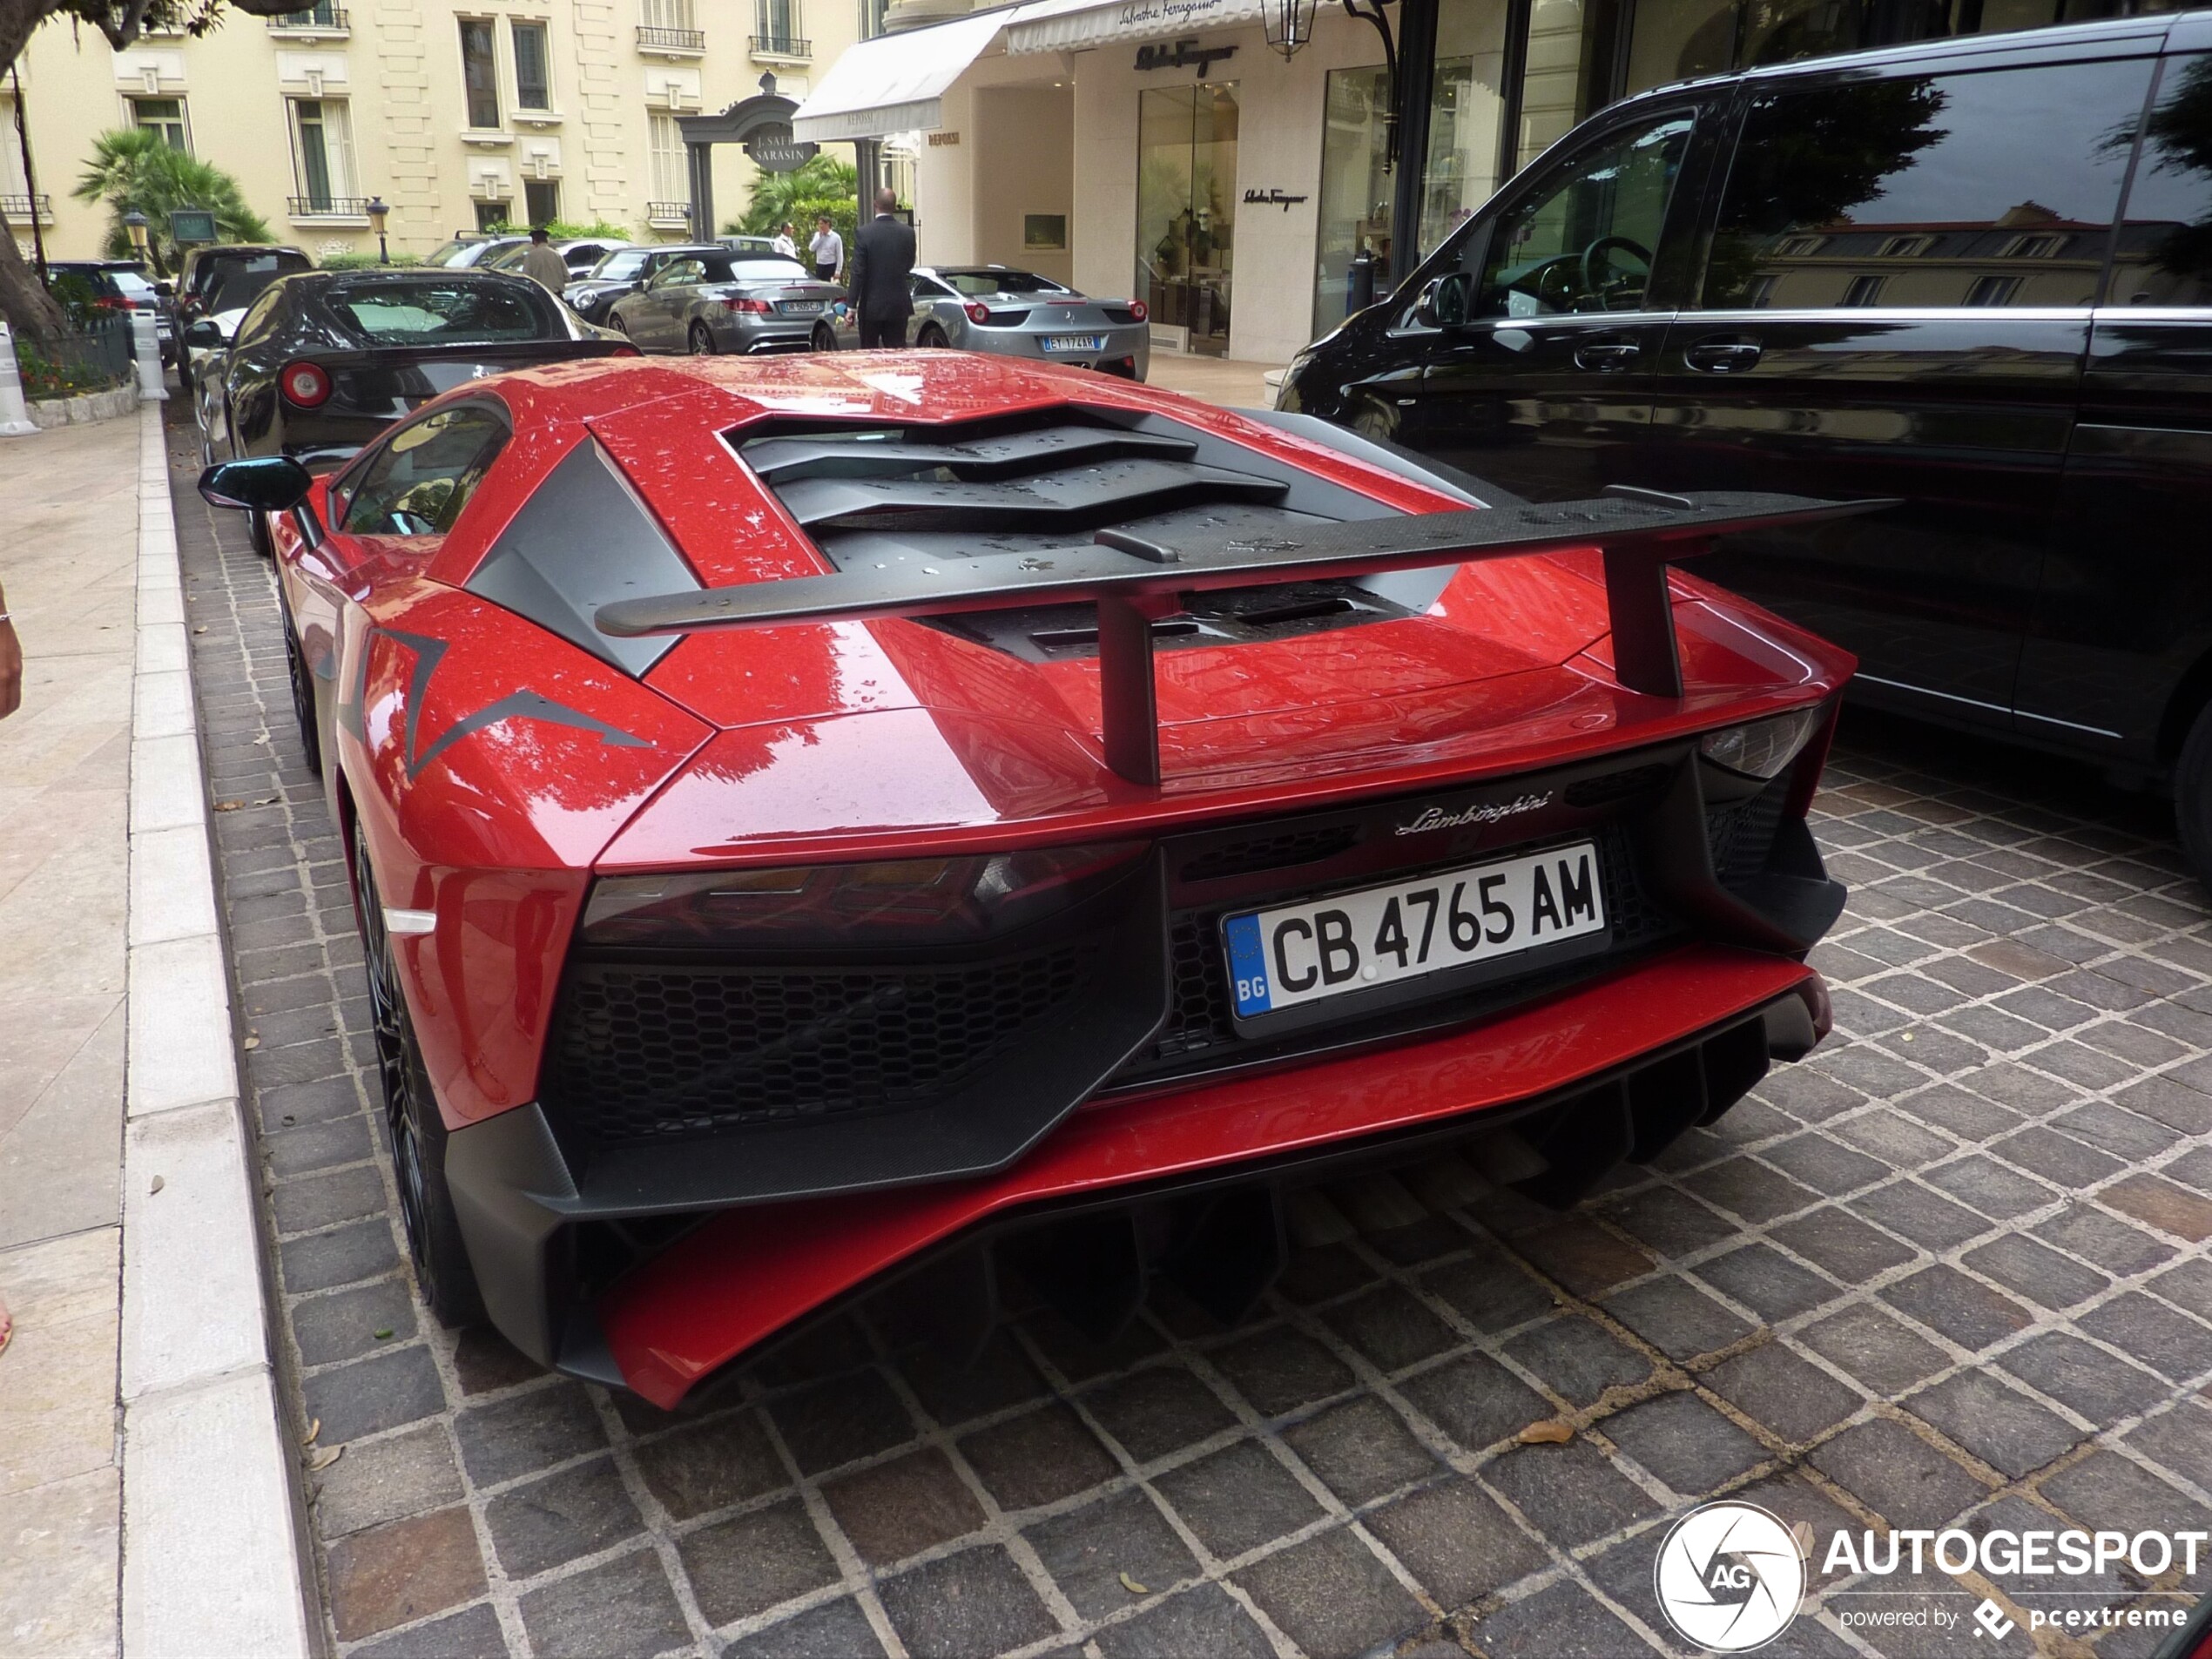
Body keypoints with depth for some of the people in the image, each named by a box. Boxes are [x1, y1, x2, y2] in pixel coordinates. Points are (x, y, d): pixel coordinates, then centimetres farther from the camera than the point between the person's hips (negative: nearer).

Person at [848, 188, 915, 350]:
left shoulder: (864, 233, -10)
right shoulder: (907, 232, -3)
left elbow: (857, 272, -11)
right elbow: (909, 265, 8)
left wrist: (852, 307, -7)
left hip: (871, 306, -2)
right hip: (899, 306, 2)